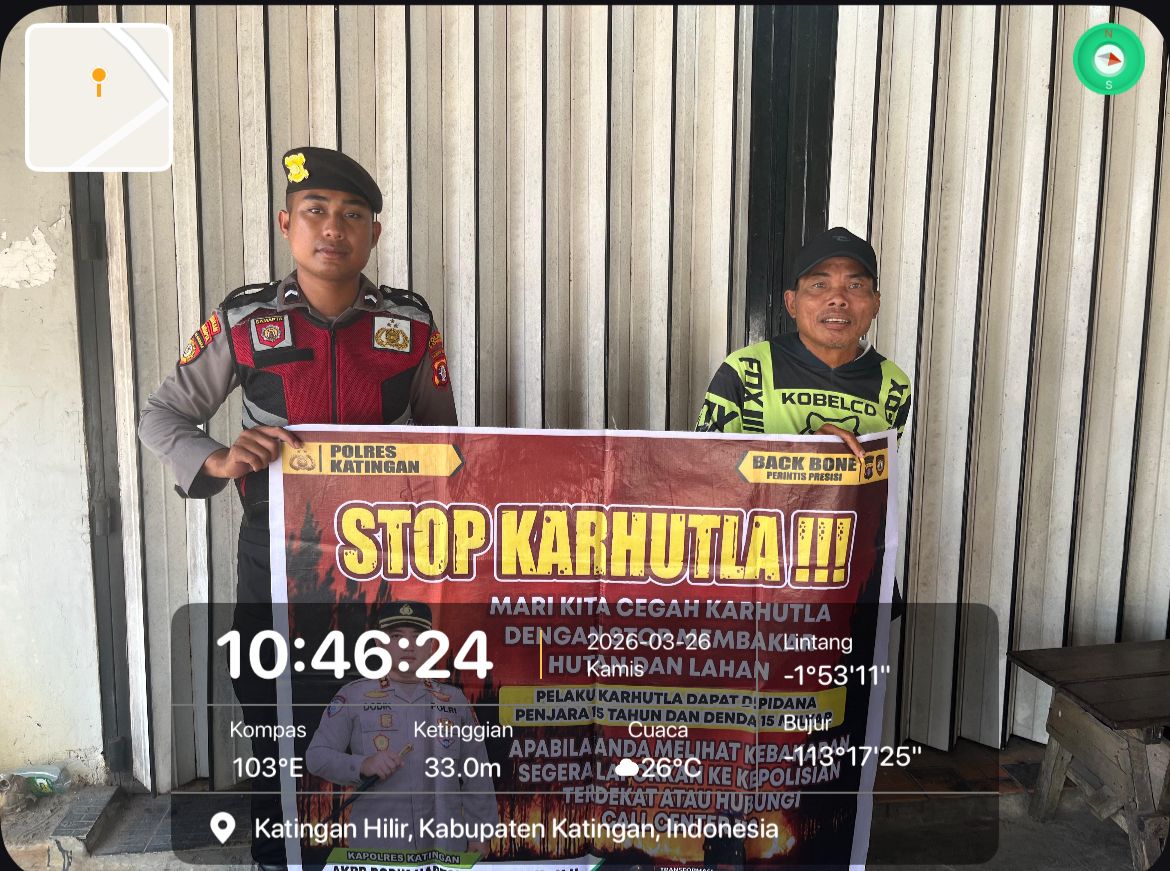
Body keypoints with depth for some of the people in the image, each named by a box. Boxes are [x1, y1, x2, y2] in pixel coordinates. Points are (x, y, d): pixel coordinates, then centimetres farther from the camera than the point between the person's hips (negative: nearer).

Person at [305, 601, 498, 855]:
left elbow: (476, 776, 9)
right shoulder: (352, 697, 1)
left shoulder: (455, 701, 8)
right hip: (376, 845, -2)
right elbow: (317, 756, -3)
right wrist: (362, 765, -20)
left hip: (445, 843, 2)